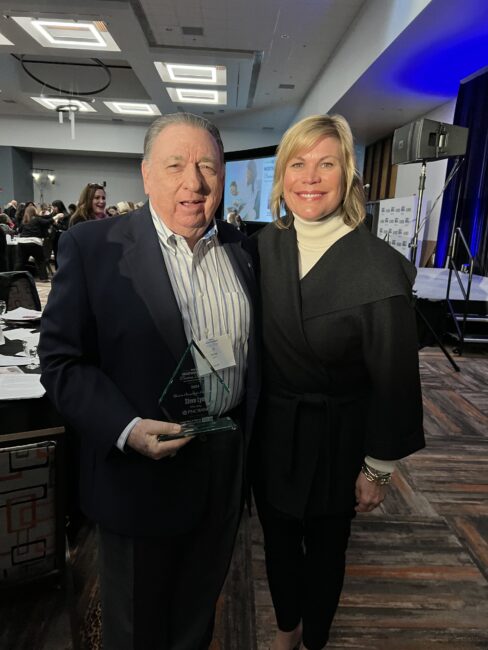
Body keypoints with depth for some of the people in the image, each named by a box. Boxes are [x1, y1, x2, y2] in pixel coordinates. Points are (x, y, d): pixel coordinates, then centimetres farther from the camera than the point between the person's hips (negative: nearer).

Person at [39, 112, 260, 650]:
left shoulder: (242, 248, 2)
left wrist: (253, 434, 3)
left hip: (228, 461, 4)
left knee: (200, 604, 29)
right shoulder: (92, 246, -13)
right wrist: (127, 429, -25)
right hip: (142, 467, -3)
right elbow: (63, 361, -12)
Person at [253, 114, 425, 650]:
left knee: (324, 546, 21)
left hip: (334, 437, -4)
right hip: (269, 428, 4)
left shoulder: (379, 269, -22)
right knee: (277, 537, 24)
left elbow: (394, 382, -14)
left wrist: (378, 469, -7)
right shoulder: (266, 245, -7)